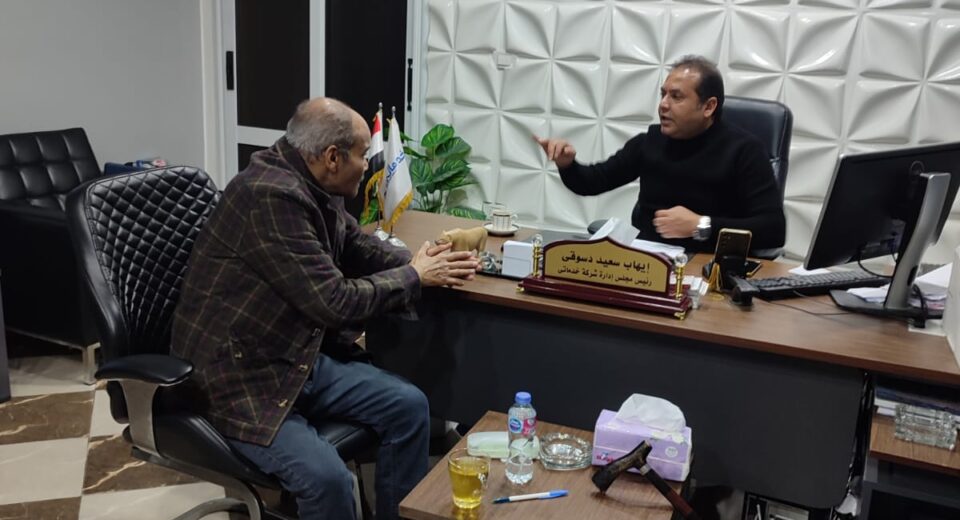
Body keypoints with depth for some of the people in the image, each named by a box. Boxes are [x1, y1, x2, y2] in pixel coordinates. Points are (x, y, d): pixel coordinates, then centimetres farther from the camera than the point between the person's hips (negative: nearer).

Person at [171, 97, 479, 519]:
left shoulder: (315, 188, 3)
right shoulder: (271, 196, -26)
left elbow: (360, 249, 18)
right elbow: (335, 301, -25)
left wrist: (422, 262, 0)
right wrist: (414, 276, -10)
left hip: (301, 357, 9)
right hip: (239, 376, -9)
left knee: (408, 406, -1)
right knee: (327, 478, -27)